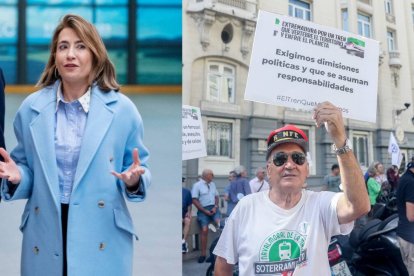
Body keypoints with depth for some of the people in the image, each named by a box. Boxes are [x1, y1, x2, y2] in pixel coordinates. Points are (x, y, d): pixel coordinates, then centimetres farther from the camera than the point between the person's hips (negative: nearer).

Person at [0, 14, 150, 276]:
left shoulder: (122, 109, -3)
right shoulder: (31, 107, 2)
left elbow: (140, 170, 4)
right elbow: (27, 168, 11)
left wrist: (134, 180, -18)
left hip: (102, 236, -1)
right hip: (45, 235, 2)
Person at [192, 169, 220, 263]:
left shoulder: (212, 184, 17)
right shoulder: (197, 185, -2)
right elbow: (194, 200, -7)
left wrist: (215, 207, -1)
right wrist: (205, 211, -10)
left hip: (213, 208, 4)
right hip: (203, 210, -4)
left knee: (219, 223, -21)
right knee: (204, 230, -15)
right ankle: (203, 254, -8)